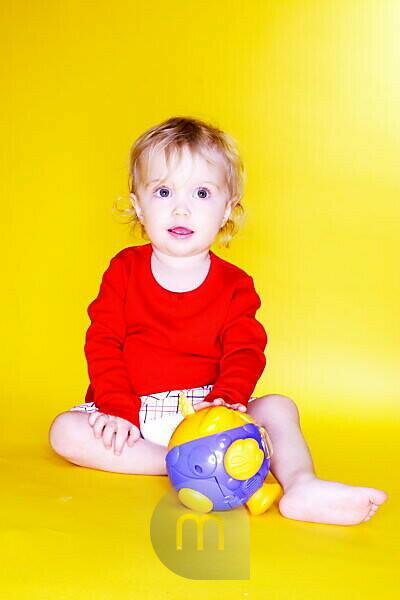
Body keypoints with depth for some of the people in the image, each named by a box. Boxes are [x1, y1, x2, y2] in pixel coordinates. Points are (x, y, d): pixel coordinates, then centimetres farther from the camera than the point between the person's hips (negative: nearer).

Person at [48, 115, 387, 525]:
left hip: (205, 410, 0)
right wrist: (119, 410, -17)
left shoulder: (234, 285, 0)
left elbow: (245, 353, -7)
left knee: (278, 407, -18)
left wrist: (226, 399, -29)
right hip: (136, 412, 0)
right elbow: (103, 343, -4)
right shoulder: (124, 270, 1)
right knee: (65, 431, -24)